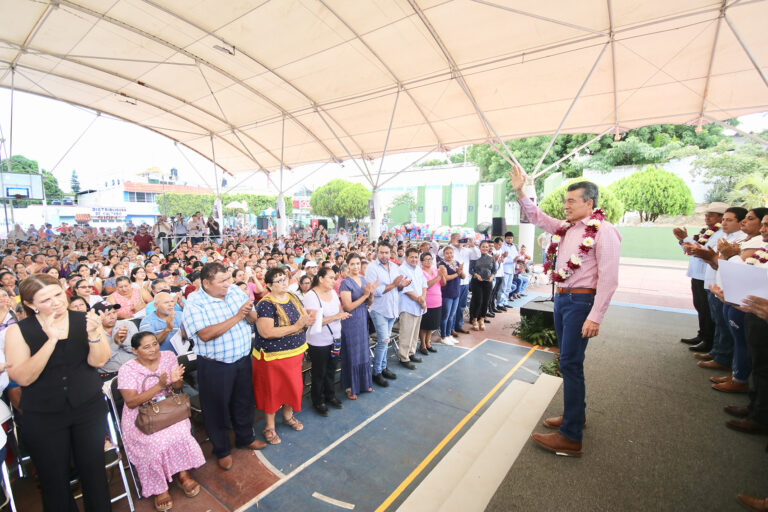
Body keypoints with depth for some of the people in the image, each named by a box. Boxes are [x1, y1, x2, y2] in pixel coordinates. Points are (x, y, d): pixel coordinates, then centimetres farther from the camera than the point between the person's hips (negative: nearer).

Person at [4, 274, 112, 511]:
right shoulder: (18, 331, -6)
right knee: (55, 480, 13)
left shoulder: (85, 320, -6)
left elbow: (98, 361, -12)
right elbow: (22, 378, -16)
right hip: (43, 417, 0)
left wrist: (93, 333, -30)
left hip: (89, 409, 1)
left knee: (94, 471, 12)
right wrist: (51, 341, -27)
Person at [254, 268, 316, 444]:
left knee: (293, 386, 18)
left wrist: (308, 320, -14)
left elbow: (305, 315, 12)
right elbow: (266, 332, -27)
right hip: (273, 355, -6)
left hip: (295, 352, 6)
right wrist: (296, 326, -27)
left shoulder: (293, 298, 2)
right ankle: (269, 426, 30)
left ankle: (288, 415, 43)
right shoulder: (266, 304, -19)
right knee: (272, 390, 10)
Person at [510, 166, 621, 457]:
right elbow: (537, 217, 23)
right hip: (561, 298, 8)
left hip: (581, 301, -8)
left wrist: (595, 317, -22)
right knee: (568, 361, 16)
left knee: (570, 363, -8)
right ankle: (575, 414, 34)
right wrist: (520, 193, 13)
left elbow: (608, 279, -18)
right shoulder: (566, 228, 10)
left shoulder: (603, 231, -13)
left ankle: (571, 437, 2)